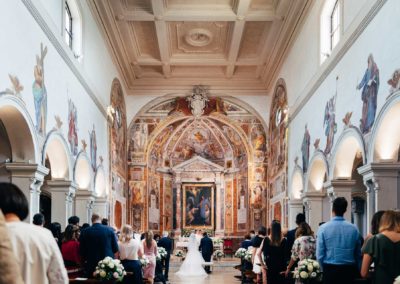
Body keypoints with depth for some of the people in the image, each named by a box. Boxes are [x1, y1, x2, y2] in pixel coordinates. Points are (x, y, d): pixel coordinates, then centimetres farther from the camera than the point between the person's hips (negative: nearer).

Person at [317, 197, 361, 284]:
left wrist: (325, 269, 9)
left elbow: (319, 255, -7)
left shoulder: (323, 228, -8)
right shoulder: (354, 228, -1)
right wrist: (356, 272, 15)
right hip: (349, 271, 2)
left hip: (330, 270, -2)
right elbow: (358, 254, 4)